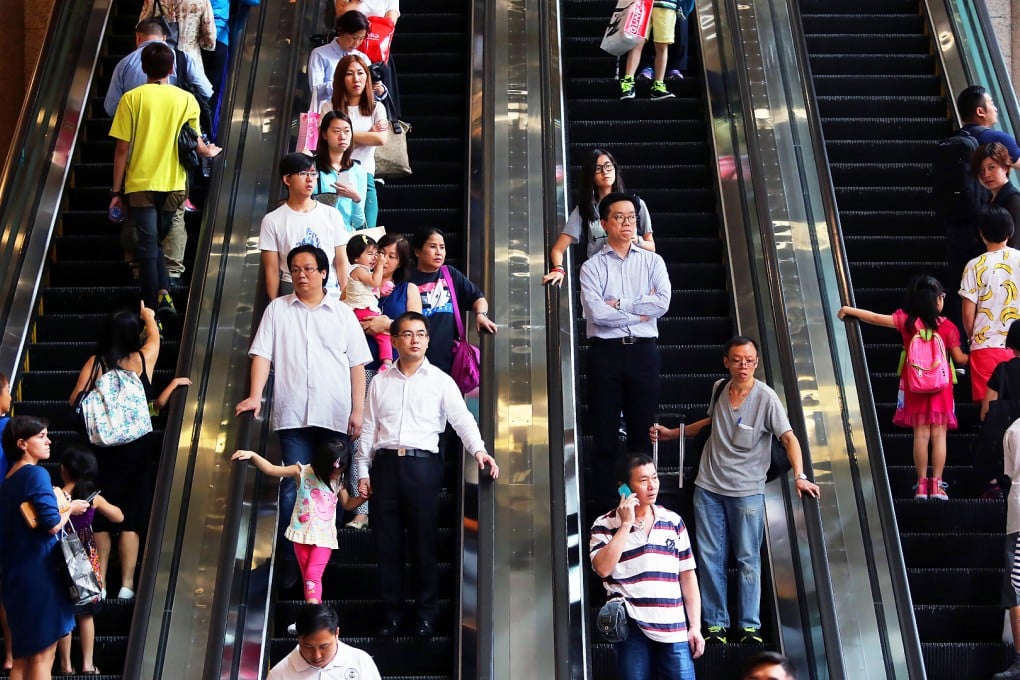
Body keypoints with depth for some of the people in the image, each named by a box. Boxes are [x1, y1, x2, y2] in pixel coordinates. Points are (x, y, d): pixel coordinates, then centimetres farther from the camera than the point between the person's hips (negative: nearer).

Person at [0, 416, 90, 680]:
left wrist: (62, 505, 15)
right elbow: (53, 525, -21)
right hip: (39, 572, -9)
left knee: (23, 657, 15)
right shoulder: (36, 473, -13)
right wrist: (71, 508, -3)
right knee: (42, 656, -4)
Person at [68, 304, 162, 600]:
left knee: (101, 515, 13)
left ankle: (99, 582, 20)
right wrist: (148, 315, 36)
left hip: (102, 446, 1)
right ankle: (127, 584, 6)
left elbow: (75, 401, -9)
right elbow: (154, 336, 17)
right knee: (130, 516, 4)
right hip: (137, 445, -1)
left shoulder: (95, 362, -5)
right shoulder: (144, 358, -5)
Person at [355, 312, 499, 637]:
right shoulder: (380, 381, 13)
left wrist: (478, 450, -23)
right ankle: (391, 612, 19)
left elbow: (462, 418, -7)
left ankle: (426, 613, 15)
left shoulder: (440, 381, 5)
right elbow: (369, 428, 13)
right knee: (387, 543, 6)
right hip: (385, 464, 3)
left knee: (423, 543, 2)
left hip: (422, 464, -2)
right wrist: (363, 470, 8)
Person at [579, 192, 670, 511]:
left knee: (642, 432, 6)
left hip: (643, 352, 2)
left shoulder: (652, 261, 11)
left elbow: (662, 302, -6)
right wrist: (639, 312, -6)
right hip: (605, 353, -1)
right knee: (605, 434, 2)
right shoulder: (592, 266, 4)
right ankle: (606, 506, 9)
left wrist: (618, 304, -8)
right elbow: (596, 312, -11)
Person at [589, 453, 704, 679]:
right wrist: (626, 524, -12)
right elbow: (603, 569, -15)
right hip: (632, 627, -2)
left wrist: (695, 627, 7)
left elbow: (687, 576, 12)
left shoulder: (673, 521, 10)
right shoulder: (604, 525, 0)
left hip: (674, 629, 3)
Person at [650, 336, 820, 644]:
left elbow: (789, 437, -19)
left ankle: (749, 626, 11)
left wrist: (799, 476, -33)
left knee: (748, 559, 1)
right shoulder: (719, 388, 3)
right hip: (709, 486, 4)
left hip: (747, 491, -4)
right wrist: (672, 433, 22)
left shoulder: (766, 397, -12)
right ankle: (715, 624, 16)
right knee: (710, 557, 6)